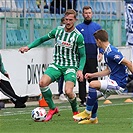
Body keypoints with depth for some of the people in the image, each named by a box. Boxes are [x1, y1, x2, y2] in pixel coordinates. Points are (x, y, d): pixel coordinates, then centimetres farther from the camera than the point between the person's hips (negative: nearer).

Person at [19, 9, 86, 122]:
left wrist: (80, 70, -17)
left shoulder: (78, 36, -8)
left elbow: (82, 55, -3)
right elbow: (42, 39, 17)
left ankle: (75, 112, 7)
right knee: (42, 83, -21)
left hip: (71, 67, -4)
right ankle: (52, 108, -2)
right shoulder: (58, 30, 3)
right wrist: (28, 47, 7)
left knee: (68, 91, -24)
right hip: (57, 65, 4)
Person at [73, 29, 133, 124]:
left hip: (118, 84, -11)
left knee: (93, 84, -23)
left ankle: (87, 113, -13)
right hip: (113, 81, 11)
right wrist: (92, 75, 22)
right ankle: (93, 119, 30)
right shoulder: (107, 52, 13)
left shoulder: (111, 52, -20)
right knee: (94, 94, 20)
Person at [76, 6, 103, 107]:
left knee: (93, 79, 0)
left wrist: (101, 52, -8)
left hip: (93, 57, 0)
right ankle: (83, 100, 1)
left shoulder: (97, 27, 8)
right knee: (82, 79, -2)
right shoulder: (79, 28, 8)